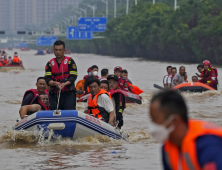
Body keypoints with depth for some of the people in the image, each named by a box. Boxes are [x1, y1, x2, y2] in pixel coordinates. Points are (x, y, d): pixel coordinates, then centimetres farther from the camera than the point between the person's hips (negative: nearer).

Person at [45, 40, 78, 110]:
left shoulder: (70, 61, 6)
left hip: (68, 93, -3)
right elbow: (47, 79, 3)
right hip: (54, 93, 3)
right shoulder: (50, 63, 14)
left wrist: (64, 84, -21)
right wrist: (55, 83, -18)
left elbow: (73, 77, -3)